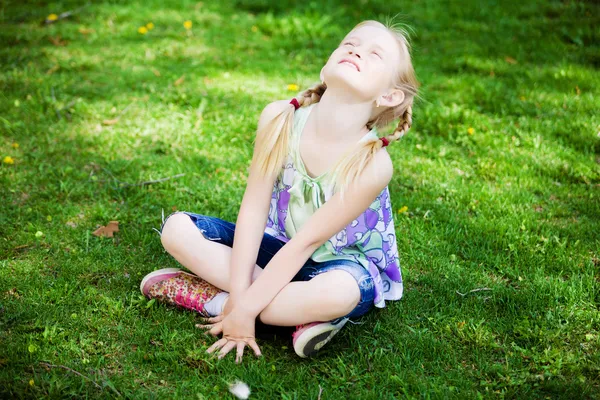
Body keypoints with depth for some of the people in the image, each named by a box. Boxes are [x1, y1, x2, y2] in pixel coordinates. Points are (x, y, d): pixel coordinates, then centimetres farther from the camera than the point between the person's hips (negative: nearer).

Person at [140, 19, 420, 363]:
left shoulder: (372, 164, -28)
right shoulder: (279, 118, -18)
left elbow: (306, 242, -25)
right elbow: (254, 208, -16)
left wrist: (244, 308, -24)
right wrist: (240, 291, -22)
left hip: (341, 263, -4)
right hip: (278, 247, 5)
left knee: (337, 293, -40)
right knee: (177, 228, -10)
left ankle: (214, 300, -17)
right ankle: (300, 309, -18)